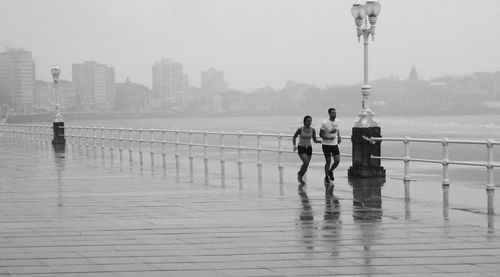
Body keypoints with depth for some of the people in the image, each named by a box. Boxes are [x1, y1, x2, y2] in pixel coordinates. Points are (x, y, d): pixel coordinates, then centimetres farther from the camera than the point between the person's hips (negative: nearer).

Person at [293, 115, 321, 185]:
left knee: (306, 164, 7)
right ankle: (299, 174, 4)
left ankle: (300, 177, 29)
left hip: (309, 148, 4)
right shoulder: (300, 129, -11)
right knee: (306, 162, -21)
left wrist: (322, 141, -10)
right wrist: (294, 145, -9)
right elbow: (294, 137, 3)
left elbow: (315, 140, 7)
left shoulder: (312, 130, -1)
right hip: (301, 148, -4)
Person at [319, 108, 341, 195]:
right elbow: (321, 134, -10)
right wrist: (328, 138, -23)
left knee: (337, 160, -6)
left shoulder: (337, 122, 5)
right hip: (326, 145, -5)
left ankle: (330, 171, 21)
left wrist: (339, 137, 6)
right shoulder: (324, 123, -13)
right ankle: (326, 177, 17)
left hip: (335, 144, 5)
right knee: (328, 161, -1)